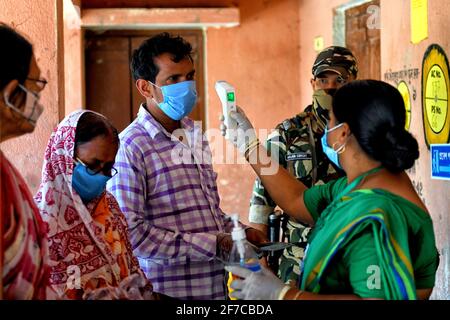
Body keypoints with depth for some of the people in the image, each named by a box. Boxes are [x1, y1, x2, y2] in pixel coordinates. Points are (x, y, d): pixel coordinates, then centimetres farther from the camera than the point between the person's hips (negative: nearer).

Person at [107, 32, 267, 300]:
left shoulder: (195, 135, 11)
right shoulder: (131, 146, -14)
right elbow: (130, 232, -21)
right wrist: (212, 245, -18)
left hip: (216, 286, 7)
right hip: (169, 290, -7)